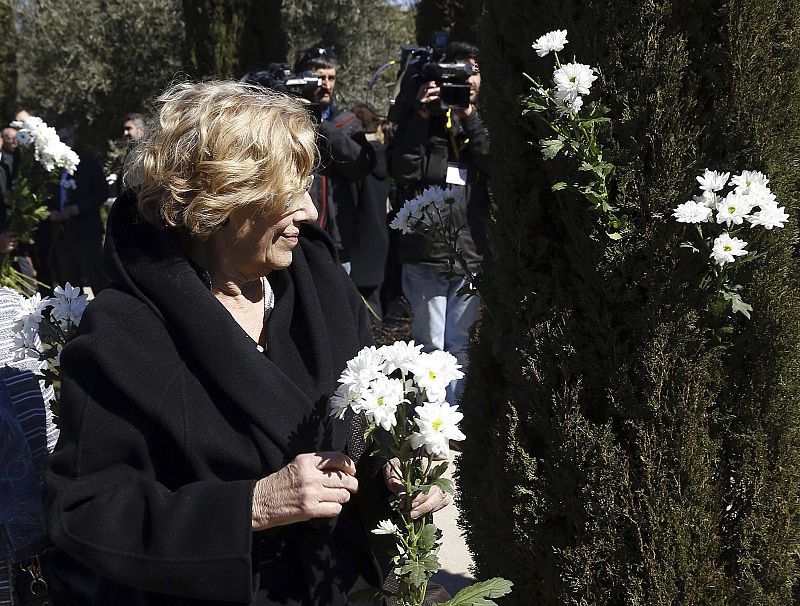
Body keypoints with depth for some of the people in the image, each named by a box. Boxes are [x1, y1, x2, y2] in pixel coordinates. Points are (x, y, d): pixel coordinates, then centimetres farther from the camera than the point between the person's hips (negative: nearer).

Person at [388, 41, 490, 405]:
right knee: (431, 346, -1)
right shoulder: (422, 120, 5)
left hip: (470, 253, 3)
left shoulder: (481, 122, 12)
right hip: (425, 254, -2)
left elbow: (494, 166, -7)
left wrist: (469, 117, -13)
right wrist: (423, 115, -16)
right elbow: (401, 170, -11)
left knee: (458, 347, 10)